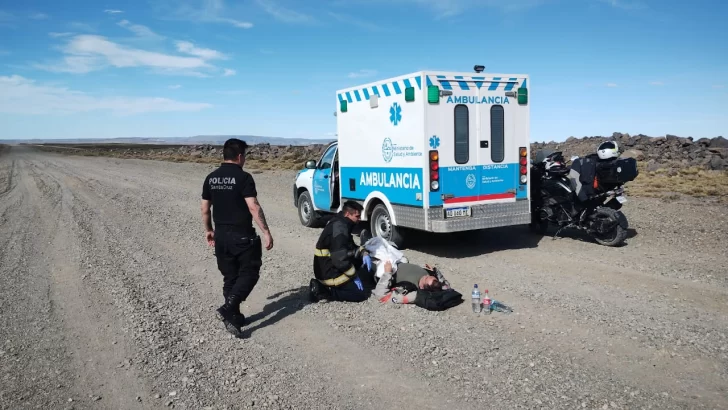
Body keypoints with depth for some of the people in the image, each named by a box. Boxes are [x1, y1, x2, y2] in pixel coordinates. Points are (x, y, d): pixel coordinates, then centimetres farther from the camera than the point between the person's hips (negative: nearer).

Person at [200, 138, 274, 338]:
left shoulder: (211, 178, 6)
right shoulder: (243, 177, -13)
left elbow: (205, 209, 11)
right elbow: (254, 207, -20)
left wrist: (208, 230, 23)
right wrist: (266, 231, -16)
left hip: (221, 235, 6)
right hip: (242, 236, -6)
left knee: (230, 277, 15)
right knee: (249, 273, 6)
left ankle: (233, 316, 21)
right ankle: (228, 308, -9)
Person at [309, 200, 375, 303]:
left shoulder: (342, 224, 10)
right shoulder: (339, 227, -22)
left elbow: (351, 247, 20)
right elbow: (340, 259, -28)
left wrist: (364, 254, 0)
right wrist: (354, 276, -16)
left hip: (333, 268, 10)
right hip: (330, 273, -10)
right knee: (362, 293, -10)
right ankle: (324, 291, -7)